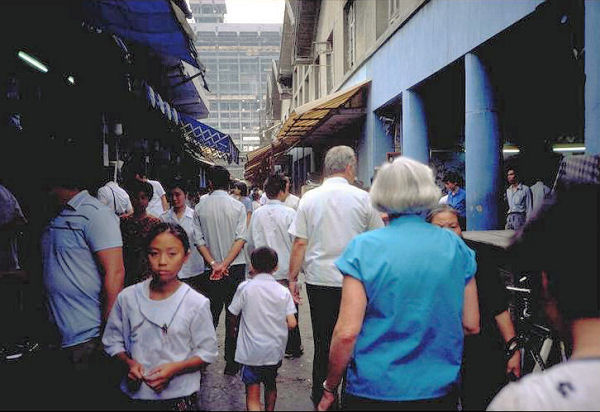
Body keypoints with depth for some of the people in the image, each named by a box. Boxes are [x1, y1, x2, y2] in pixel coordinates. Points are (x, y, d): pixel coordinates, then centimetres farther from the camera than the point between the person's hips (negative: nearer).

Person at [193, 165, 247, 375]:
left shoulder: (200, 207, 0)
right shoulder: (238, 206, -4)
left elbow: (199, 240, -4)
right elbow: (241, 238, -11)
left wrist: (214, 263, -7)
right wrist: (225, 264, -12)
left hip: (211, 270, 2)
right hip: (236, 268, -1)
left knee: (211, 313, 12)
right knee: (233, 315, 5)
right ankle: (232, 362, 10)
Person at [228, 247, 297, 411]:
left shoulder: (245, 287, -9)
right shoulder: (283, 291, -3)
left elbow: (233, 316, -1)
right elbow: (292, 324, -8)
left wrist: (232, 328, 21)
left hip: (252, 351, -3)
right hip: (275, 351, 4)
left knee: (253, 395, -1)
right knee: (270, 384, 27)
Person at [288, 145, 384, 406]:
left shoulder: (310, 198, 0)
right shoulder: (363, 198, -2)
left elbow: (300, 243, -1)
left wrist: (292, 277, 8)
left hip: (319, 281, 1)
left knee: (323, 342, 10)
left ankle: (321, 397, 23)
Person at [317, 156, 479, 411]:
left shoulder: (363, 248, -13)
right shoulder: (456, 247, -3)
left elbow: (347, 333, -16)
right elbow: (471, 325, 2)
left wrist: (330, 388, -2)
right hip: (440, 391, 3)